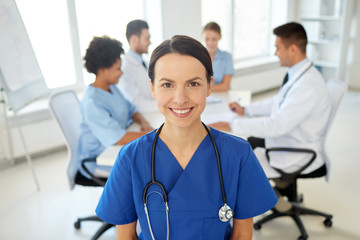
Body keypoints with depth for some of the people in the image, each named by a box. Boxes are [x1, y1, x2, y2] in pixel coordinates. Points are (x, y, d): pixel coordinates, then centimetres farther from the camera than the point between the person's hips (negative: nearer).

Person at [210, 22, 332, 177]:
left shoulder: (309, 85, -29)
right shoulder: (297, 74, 1)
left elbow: (277, 125, -33)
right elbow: (277, 102, 17)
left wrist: (231, 126, -30)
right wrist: (245, 110, 10)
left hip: (295, 157, -9)